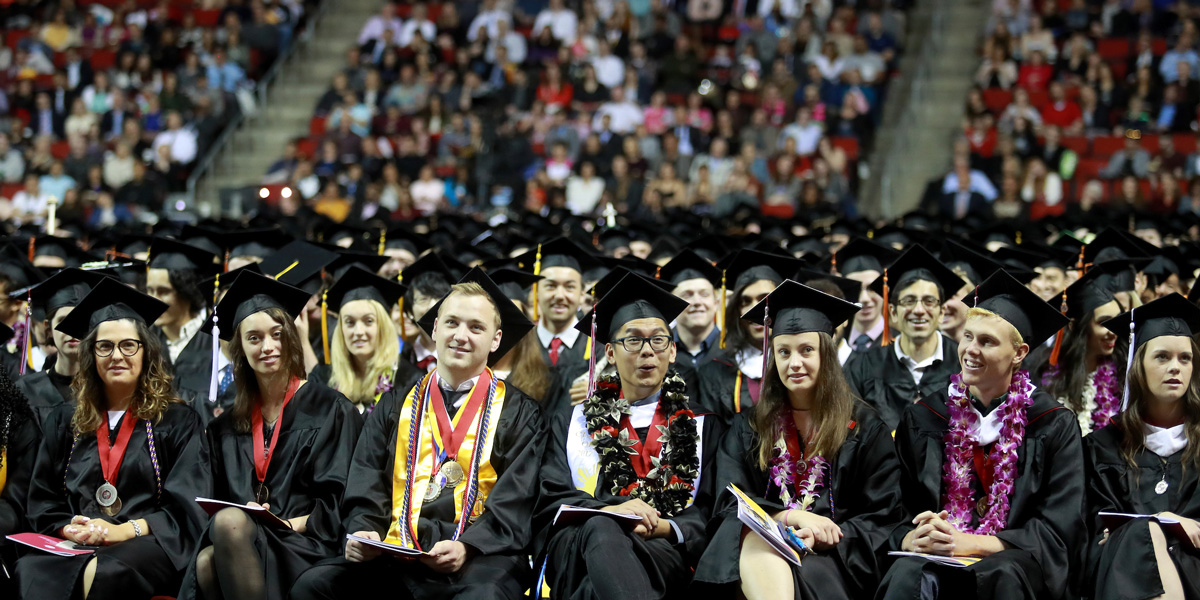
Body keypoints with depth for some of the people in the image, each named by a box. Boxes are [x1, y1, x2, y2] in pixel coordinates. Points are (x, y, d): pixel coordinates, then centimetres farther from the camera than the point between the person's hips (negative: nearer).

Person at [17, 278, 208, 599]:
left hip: (146, 546, -2)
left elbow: (186, 507, 2)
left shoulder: (178, 421, 13)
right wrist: (70, 529, -7)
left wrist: (126, 530, -14)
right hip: (71, 548, 2)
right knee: (33, 570, -35)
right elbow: (43, 503, 17)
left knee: (102, 573, -39)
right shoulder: (64, 422, 23)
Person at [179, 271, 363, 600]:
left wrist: (288, 523, -14)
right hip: (243, 539, 4)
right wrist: (249, 514, -8)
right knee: (206, 564, -33)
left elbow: (337, 502, 1)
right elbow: (222, 500, 16)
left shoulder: (329, 409, 7)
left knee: (229, 523, -35)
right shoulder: (228, 426, 21)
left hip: (304, 543, -3)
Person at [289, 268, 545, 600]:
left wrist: (466, 548, -17)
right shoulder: (395, 406, 21)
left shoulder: (519, 414, 13)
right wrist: (363, 531, -8)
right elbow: (365, 487, 15)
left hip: (480, 557, -3)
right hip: (397, 554, 4)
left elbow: (513, 504, 1)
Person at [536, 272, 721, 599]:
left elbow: (708, 512, 13)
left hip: (665, 551, -1)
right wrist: (609, 510, -12)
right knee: (601, 529, -39)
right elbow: (549, 501, 10)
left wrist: (666, 528, -11)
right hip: (575, 551, 1)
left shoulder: (703, 426, 24)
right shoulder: (573, 423, 25)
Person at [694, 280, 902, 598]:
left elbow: (882, 518, 6)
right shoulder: (750, 427, 18)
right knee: (755, 542, -37)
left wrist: (824, 537, -14)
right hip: (766, 542, 2)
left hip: (832, 556, -2)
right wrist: (793, 516, -14)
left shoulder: (863, 428, 12)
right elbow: (730, 503, 6)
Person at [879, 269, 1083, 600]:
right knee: (909, 572, -34)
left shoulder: (1054, 425, 4)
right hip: (937, 559, 1)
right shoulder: (923, 419, 12)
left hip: (1015, 563, -1)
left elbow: (1057, 532, -3)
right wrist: (912, 539, -17)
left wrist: (969, 543, -17)